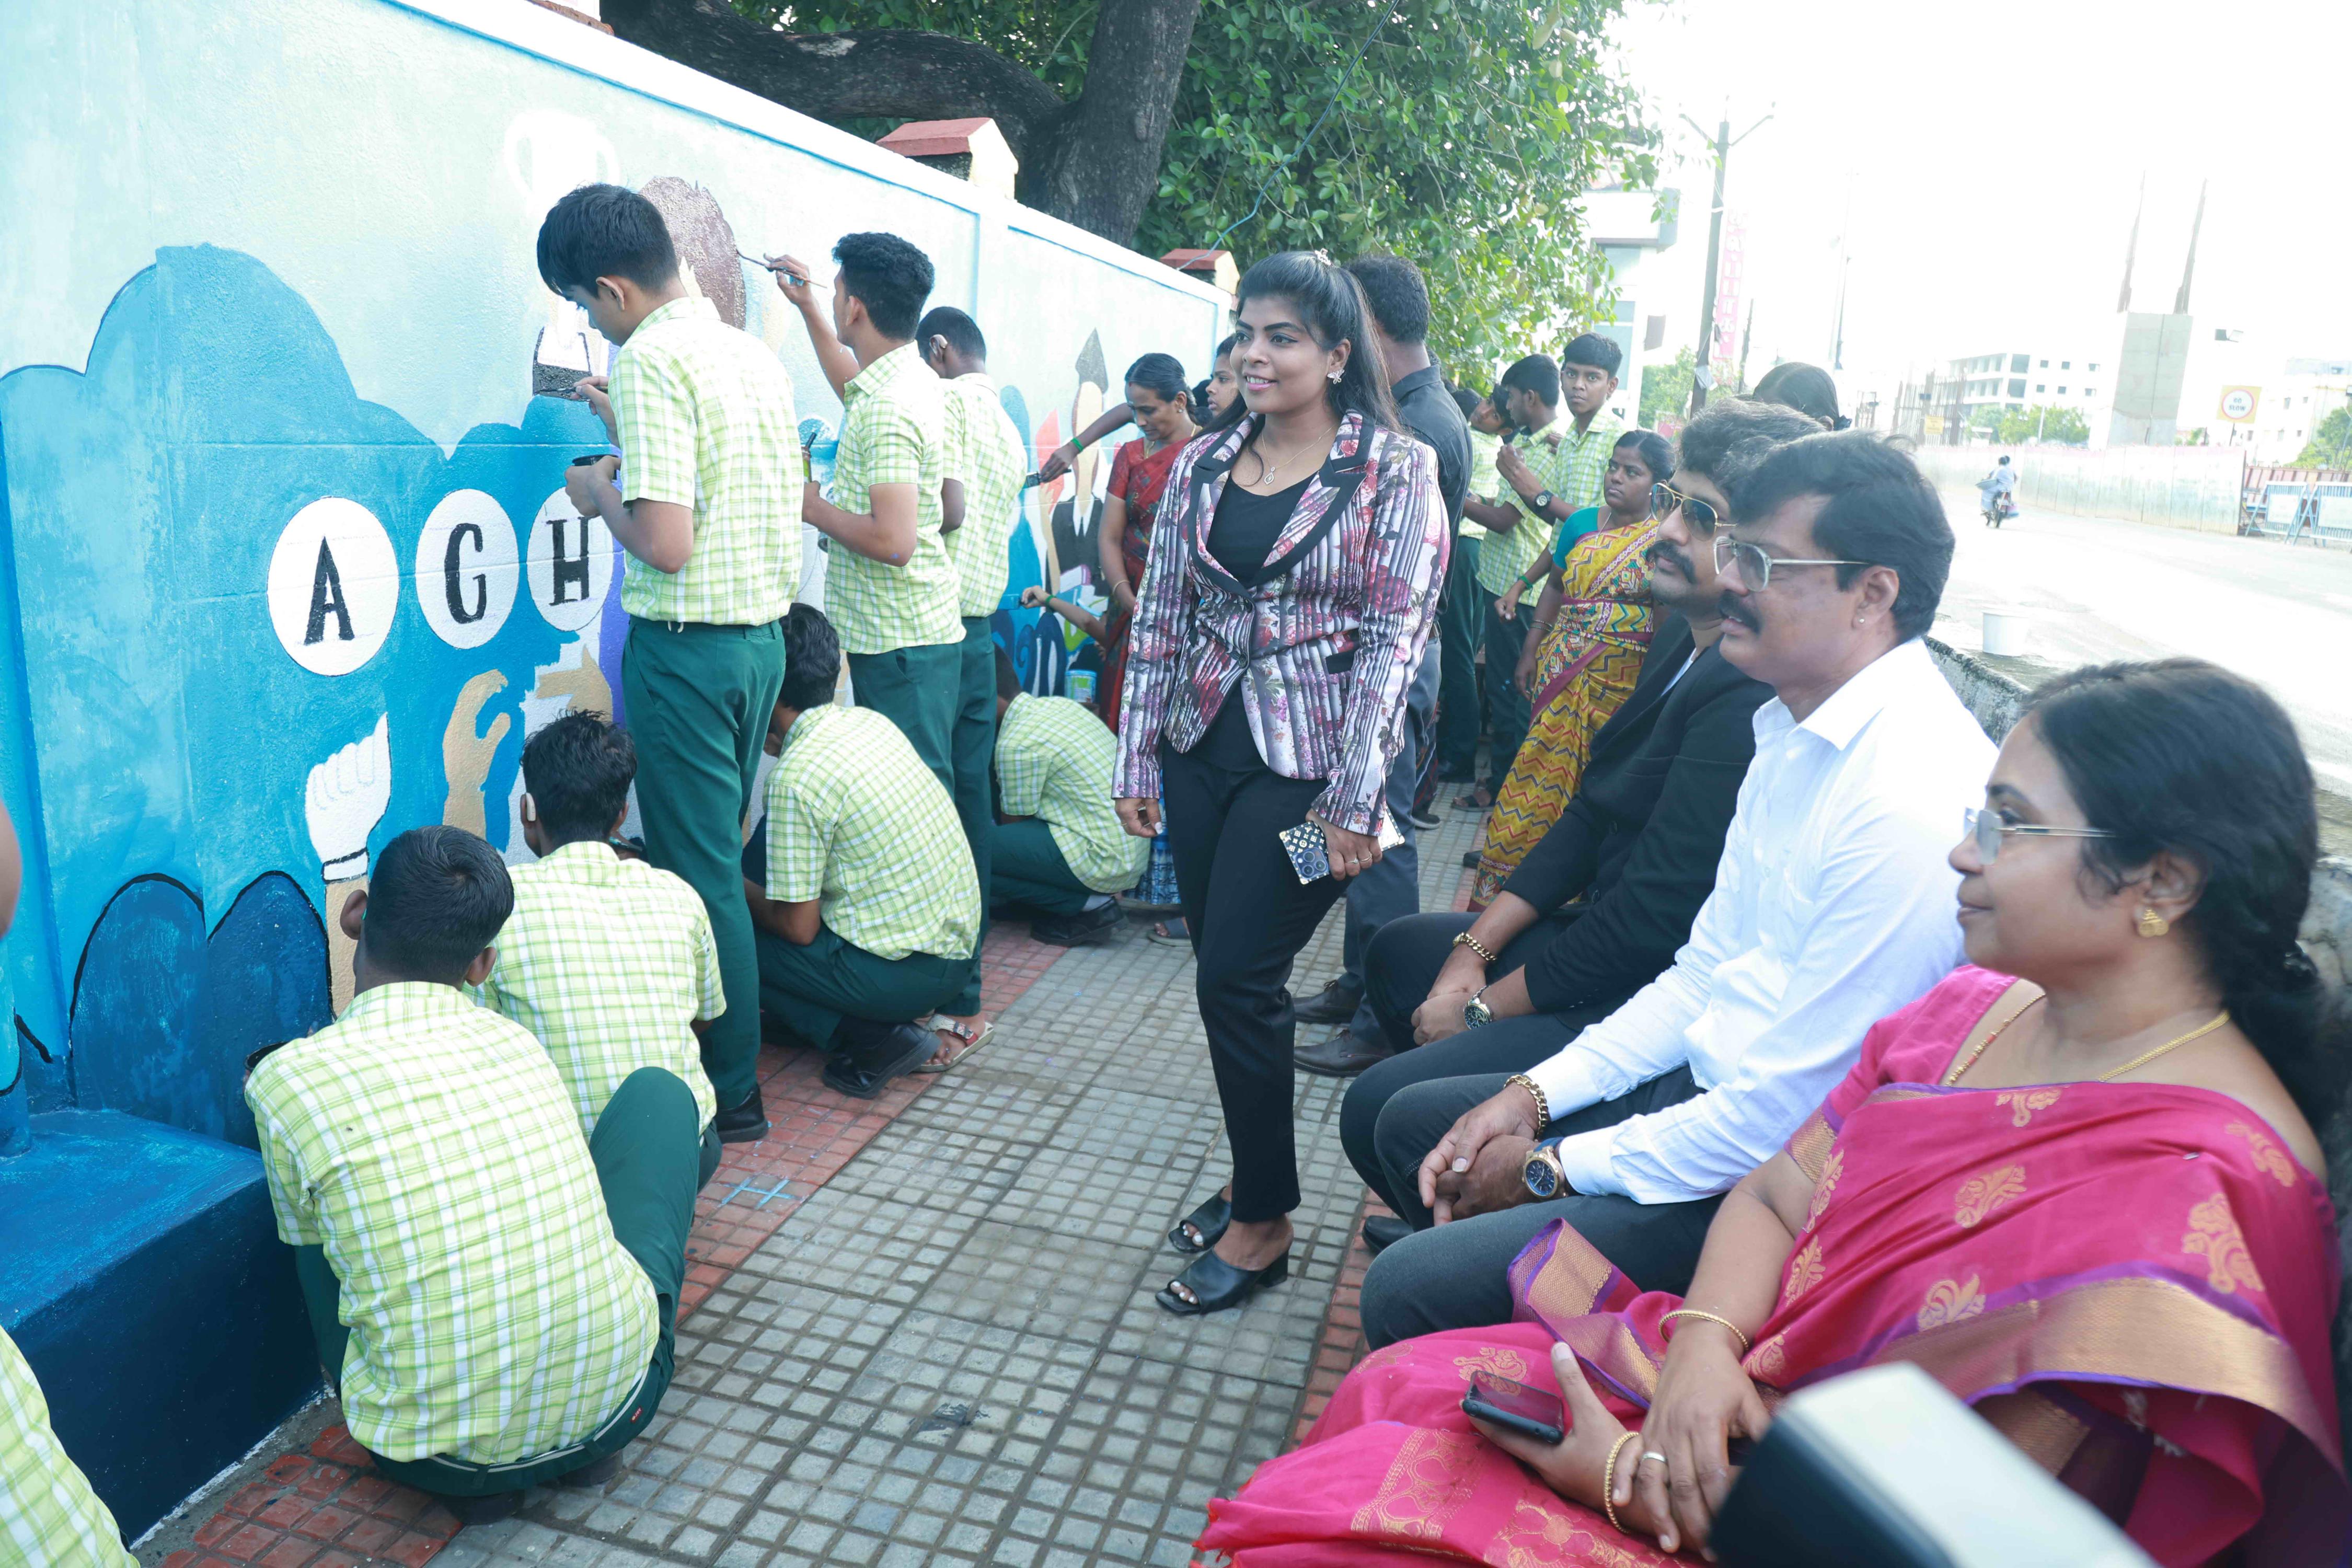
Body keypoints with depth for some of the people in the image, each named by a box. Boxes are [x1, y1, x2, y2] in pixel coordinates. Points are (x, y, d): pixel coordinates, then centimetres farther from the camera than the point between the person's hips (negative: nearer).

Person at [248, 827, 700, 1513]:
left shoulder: (286, 1079, -8)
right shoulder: (517, 1042, 1)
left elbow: (308, 1243, 12)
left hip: (442, 1464, -1)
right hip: (621, 1402, 1)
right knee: (657, 1088, 20)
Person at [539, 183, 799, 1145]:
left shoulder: (652, 359, -15)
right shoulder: (755, 355, 11)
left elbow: (665, 541, -23)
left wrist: (601, 494, -4)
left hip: (689, 645, -9)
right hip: (764, 634, 9)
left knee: (697, 874, 1)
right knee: (720, 859, 18)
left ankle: (731, 1097, 11)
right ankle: (727, 1057, 29)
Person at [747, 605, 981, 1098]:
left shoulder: (794, 779, -19)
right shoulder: (871, 722, 4)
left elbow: (797, 926, -13)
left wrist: (738, 890, 5)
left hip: (903, 974, -8)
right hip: (958, 949, 8)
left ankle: (873, 1039, -4)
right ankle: (896, 1021, 12)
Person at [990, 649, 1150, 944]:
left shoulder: (1016, 744, -15)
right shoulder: (1057, 704, 11)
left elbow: (1014, 825, -2)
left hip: (1104, 861, -10)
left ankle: (1087, 907, -6)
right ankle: (1094, 898, 10)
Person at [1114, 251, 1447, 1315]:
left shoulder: (1395, 471, -5)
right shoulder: (1203, 465, 9)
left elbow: (1393, 640, -10)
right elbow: (1159, 618, 10)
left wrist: (1355, 801, -14)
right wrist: (1137, 762, 7)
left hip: (1306, 764, -5)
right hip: (1203, 750, 5)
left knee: (1236, 979, -6)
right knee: (1227, 976, 11)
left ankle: (1263, 1223, 13)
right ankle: (1254, 1180, 30)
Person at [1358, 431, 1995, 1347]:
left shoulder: (1915, 807, -26)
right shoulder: (1794, 734, 6)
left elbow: (1793, 1107, -25)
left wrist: (1558, 1166, -13)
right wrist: (1536, 1094, 3)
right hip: (1705, 1088, 10)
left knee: (1406, 1293, -17)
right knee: (1409, 1124, 14)